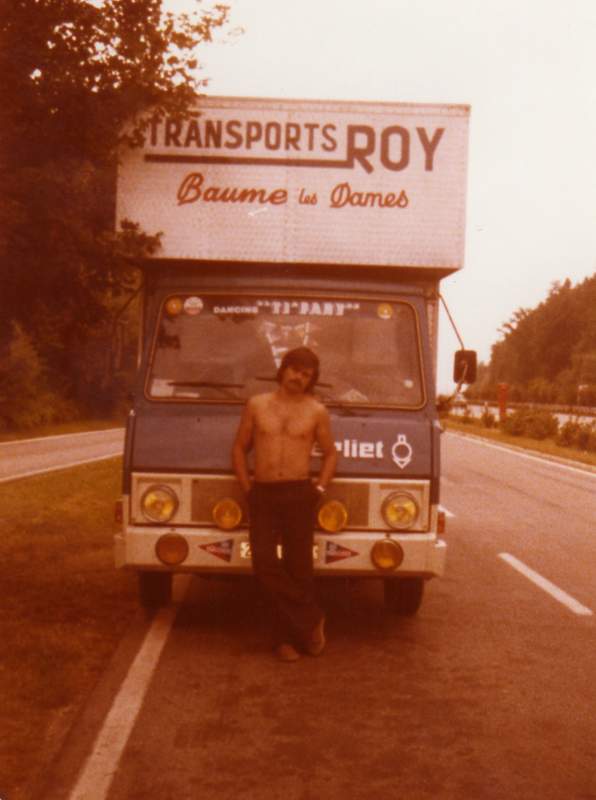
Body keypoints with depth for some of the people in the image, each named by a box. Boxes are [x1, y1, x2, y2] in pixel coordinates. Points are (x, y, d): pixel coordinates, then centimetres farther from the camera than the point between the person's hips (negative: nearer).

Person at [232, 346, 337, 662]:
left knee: (298, 567, 0)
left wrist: (319, 489, 3)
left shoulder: (316, 411, 6)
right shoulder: (257, 405, 9)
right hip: (262, 494, 1)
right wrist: (247, 489, 5)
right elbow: (239, 448, 15)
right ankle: (311, 620, 4)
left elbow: (330, 453, 15)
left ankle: (288, 636, 15)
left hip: (299, 495, -1)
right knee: (264, 565, -9)